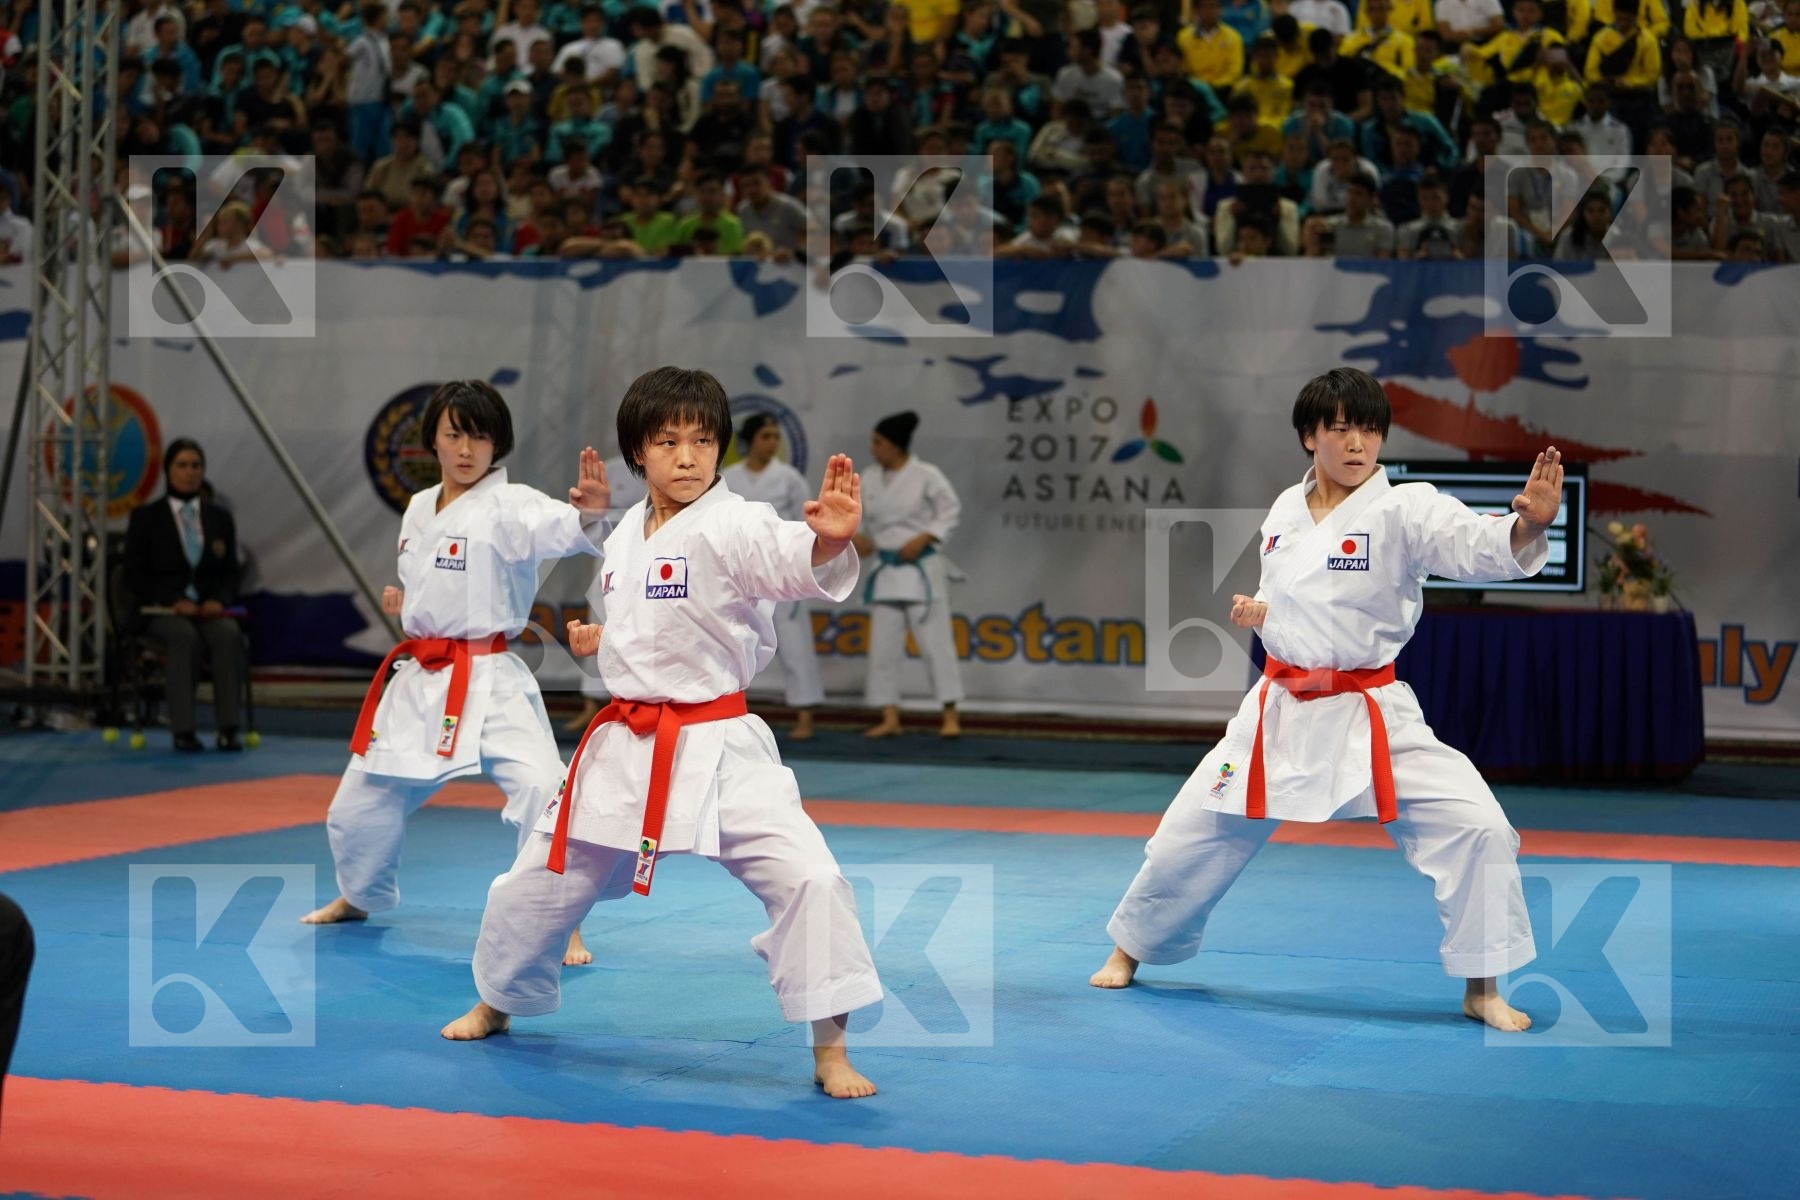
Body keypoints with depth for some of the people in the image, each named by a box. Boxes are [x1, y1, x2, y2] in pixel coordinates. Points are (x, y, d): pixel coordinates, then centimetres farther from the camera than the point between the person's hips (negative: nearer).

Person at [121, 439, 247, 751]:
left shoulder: (220, 519, 16)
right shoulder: (145, 518, 5)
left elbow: (232, 573, 13)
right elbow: (133, 575, 0)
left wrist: (219, 600, -10)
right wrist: (173, 601, -15)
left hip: (210, 609, 3)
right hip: (162, 610, -3)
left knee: (229, 634, -34)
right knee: (186, 637, -38)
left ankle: (228, 728, -36)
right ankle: (183, 730, -37)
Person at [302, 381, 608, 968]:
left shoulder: (510, 506, -13)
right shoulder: (420, 509, 9)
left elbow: (561, 529, -35)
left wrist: (590, 513, -57)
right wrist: (404, 601, 3)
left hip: (490, 682, -6)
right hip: (419, 680, 6)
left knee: (542, 791, -25)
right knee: (359, 803, 16)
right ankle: (361, 896, 44)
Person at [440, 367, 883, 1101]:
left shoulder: (732, 526, -15)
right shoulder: (627, 537, 6)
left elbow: (794, 561, -39)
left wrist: (830, 539, -60)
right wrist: (602, 642, 5)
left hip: (717, 749, -6)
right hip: (624, 748, 6)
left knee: (805, 877, -24)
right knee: (541, 880, 17)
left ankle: (829, 1050, -11)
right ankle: (496, 1002, 45)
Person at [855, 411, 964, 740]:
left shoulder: (926, 475, -11)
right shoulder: (871, 479, 5)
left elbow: (950, 511, -7)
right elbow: (862, 517, 16)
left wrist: (923, 539, -16)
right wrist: (858, 537, -4)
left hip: (921, 568, -6)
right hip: (885, 570, 6)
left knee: (935, 641, -4)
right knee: (883, 645, 5)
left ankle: (951, 717, 3)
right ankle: (890, 718, 13)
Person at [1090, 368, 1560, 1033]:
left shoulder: (1405, 510, -14)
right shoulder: (1286, 512, 3)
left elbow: (1479, 545, -33)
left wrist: (1528, 524, -53)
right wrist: (1259, 612, -1)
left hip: (1373, 715, -4)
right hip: (1281, 709, 4)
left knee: (1476, 828, -19)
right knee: (1192, 830, 10)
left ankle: (1481, 989, -1)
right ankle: (1130, 950, 37)